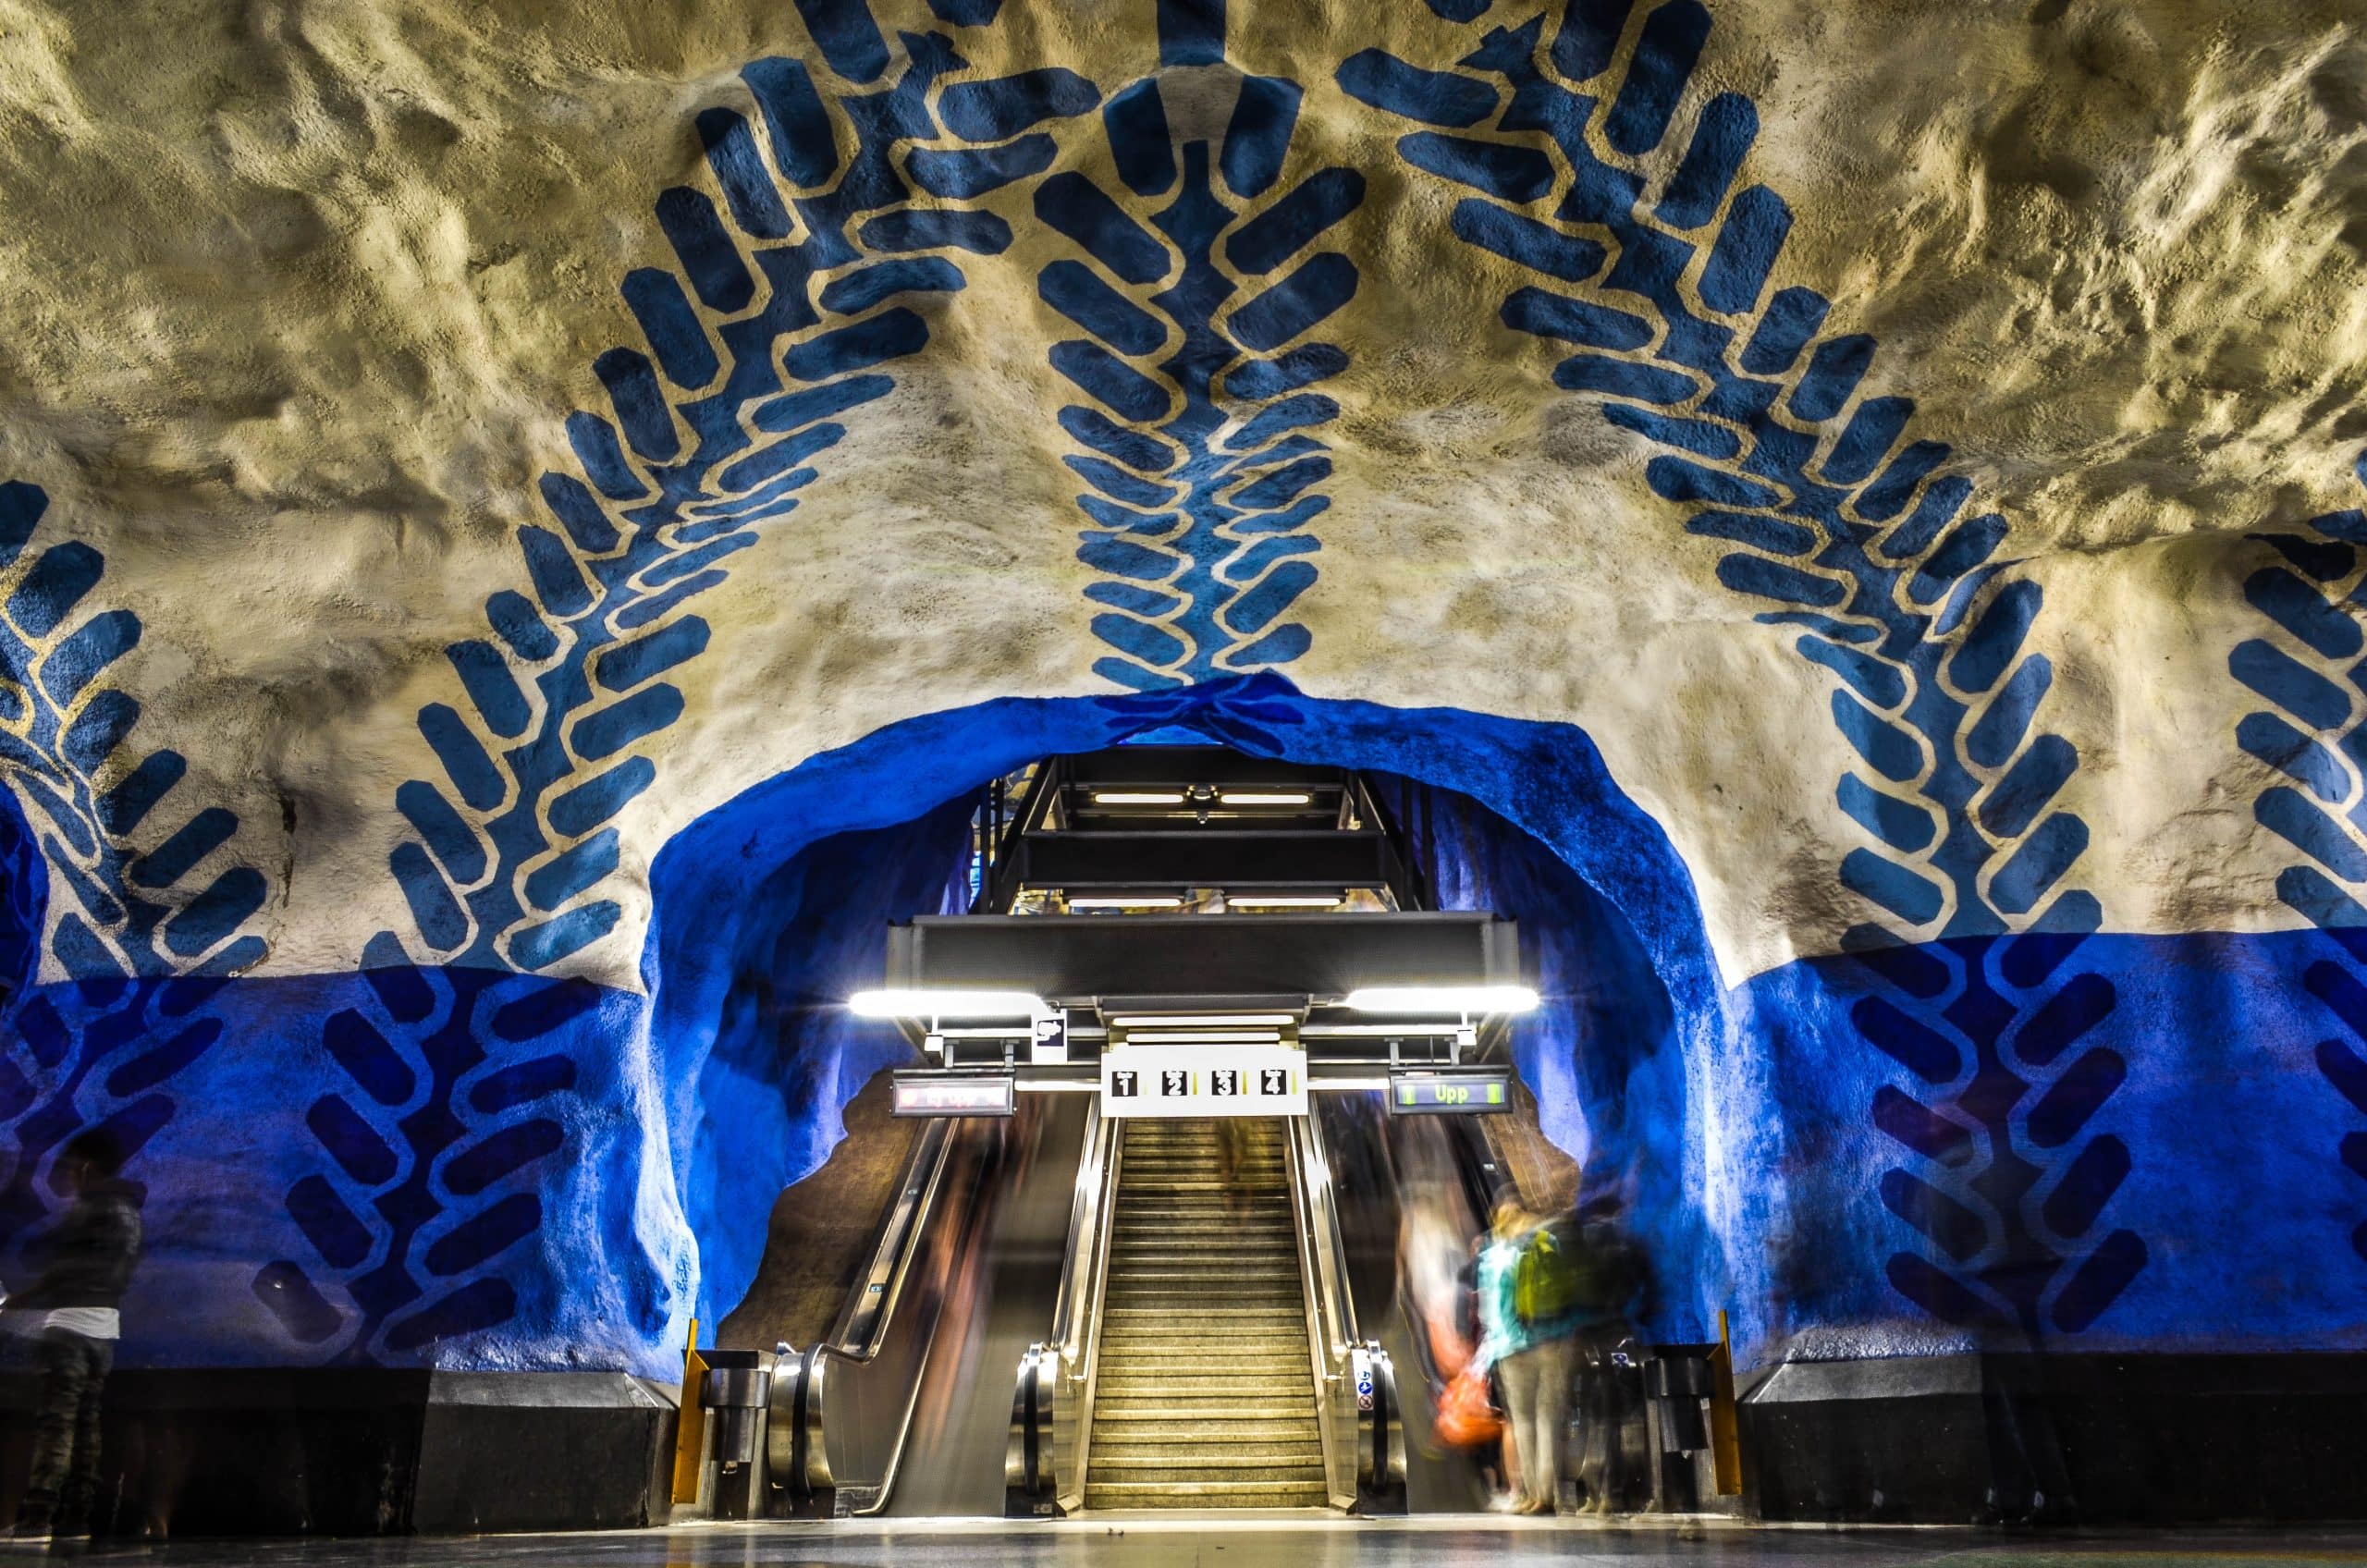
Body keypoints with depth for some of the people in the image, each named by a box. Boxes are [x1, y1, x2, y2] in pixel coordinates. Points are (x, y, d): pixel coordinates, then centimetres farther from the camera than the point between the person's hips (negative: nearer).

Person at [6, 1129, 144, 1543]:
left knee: (56, 1420, -10)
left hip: (72, 1321, -9)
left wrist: (21, 1303, -3)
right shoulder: (128, 1210, 17)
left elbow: (67, 1267, -13)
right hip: (104, 1324, 9)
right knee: (85, 1421, 8)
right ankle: (75, 1518, 9)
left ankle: (36, 1518, -13)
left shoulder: (92, 1208, -10)